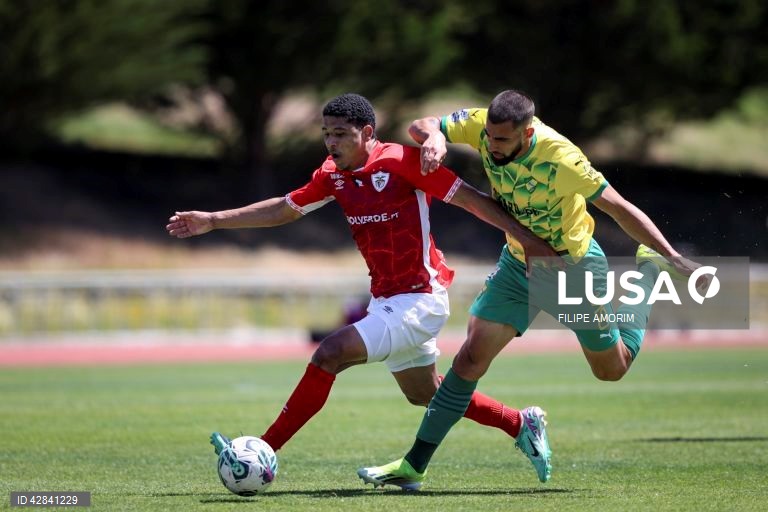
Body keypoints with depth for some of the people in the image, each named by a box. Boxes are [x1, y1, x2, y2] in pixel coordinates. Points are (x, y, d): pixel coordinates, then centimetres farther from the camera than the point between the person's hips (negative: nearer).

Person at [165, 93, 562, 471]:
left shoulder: (401, 161, -17)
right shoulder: (333, 175, 4)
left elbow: (470, 199, -15)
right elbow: (284, 209, 16)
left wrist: (528, 239, -17)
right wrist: (213, 221, 12)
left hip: (419, 299, -9)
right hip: (385, 300, 9)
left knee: (329, 354, -20)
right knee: (424, 394, 21)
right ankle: (522, 425, 37)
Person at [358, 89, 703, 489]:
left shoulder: (559, 159, -34)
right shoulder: (483, 126, -20)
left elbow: (619, 209, -27)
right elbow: (421, 126, -8)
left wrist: (672, 257, -29)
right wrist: (434, 138, -33)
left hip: (574, 267, -4)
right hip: (519, 262, 4)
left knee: (612, 369, 14)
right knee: (471, 357, -10)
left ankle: (651, 269, 35)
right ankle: (414, 465, -5)